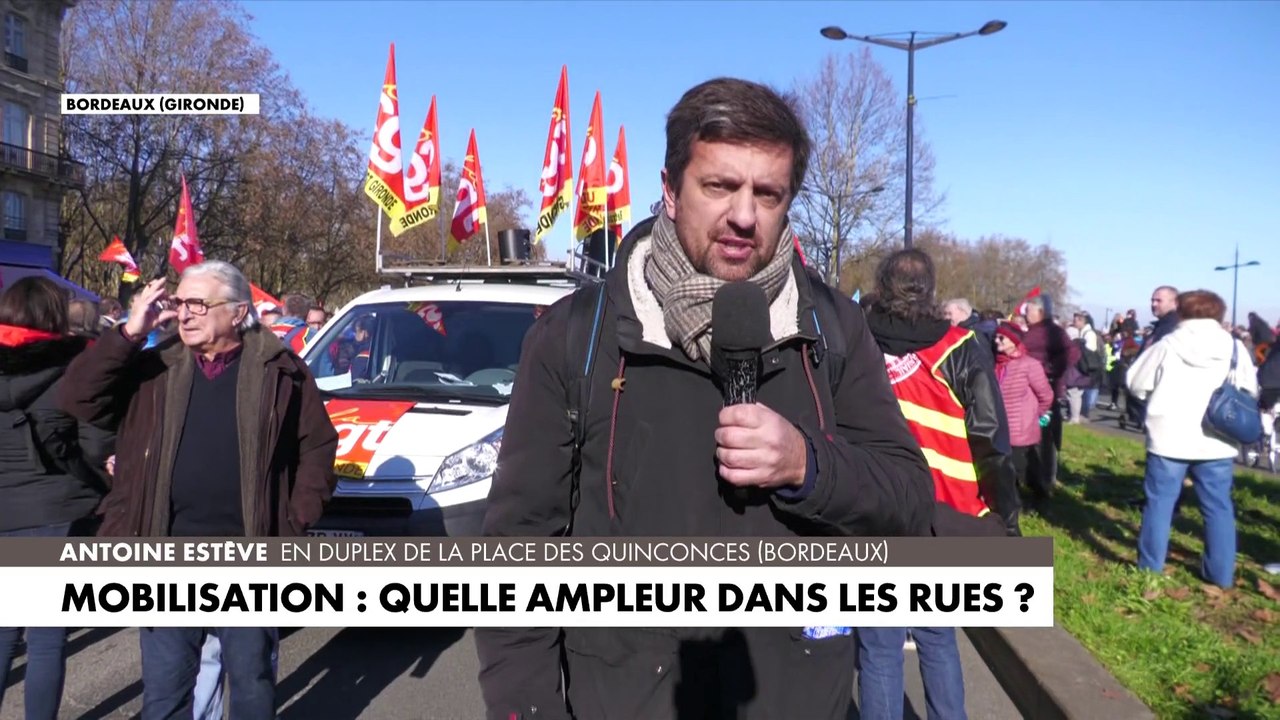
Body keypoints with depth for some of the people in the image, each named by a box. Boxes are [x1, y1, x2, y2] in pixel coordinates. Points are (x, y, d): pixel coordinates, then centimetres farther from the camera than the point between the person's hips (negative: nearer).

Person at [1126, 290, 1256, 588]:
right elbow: (1250, 392, 7)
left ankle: (1150, 566, 14)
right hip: (1216, 442, 2)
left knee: (1159, 501, 8)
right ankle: (1221, 573, 16)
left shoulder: (1166, 345, -5)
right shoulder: (1235, 348, 0)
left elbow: (1136, 384, 1)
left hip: (1169, 439, -2)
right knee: (1218, 506, 11)